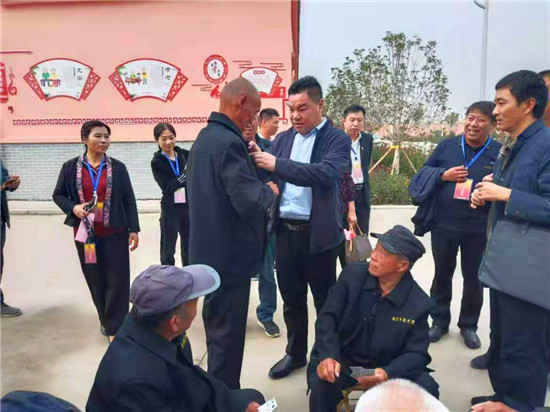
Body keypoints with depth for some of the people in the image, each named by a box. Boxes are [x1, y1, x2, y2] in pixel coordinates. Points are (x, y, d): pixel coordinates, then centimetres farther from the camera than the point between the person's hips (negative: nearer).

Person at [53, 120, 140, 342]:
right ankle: (106, 320, 34)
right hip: (85, 234, 1)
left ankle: (115, 328, 12)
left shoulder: (117, 167, -1)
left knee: (118, 280, -2)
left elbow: (129, 199, 1)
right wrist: (73, 208, -12)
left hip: (115, 233, -1)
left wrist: (133, 229, -2)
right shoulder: (70, 167, 0)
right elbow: (58, 195, 8)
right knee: (95, 280, 12)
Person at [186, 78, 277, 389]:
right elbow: (250, 201, -27)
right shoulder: (229, 142, -21)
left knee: (218, 326, 23)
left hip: (210, 249, 11)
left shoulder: (205, 136, 10)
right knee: (228, 332, 4)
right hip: (229, 254, -10)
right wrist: (270, 191, -7)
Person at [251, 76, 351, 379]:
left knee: (324, 299, 11)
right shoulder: (282, 139, 9)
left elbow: (325, 174, -24)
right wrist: (257, 159, -16)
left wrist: (277, 164, -28)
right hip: (285, 230, 5)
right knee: (291, 297, 17)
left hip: (318, 232, -4)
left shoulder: (337, 139, -6)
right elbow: (269, 176, 5)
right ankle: (295, 353, 35)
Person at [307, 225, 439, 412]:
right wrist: (328, 355, -29)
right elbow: (327, 317, -12)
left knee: (427, 389, -22)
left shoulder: (419, 303, -13)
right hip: (343, 359, 0)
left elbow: (416, 353, -11)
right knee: (321, 384, -30)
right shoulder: (352, 273, -11)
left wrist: (388, 373, -32)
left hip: (388, 366, 1)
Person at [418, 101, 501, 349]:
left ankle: (468, 326, 32)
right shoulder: (447, 145, 2)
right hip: (443, 225, 1)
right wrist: (444, 174, -13)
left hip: (479, 229, -1)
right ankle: (440, 321, 33)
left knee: (473, 280, 12)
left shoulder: (500, 153, -2)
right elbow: (425, 171, 7)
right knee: (442, 275, 15)